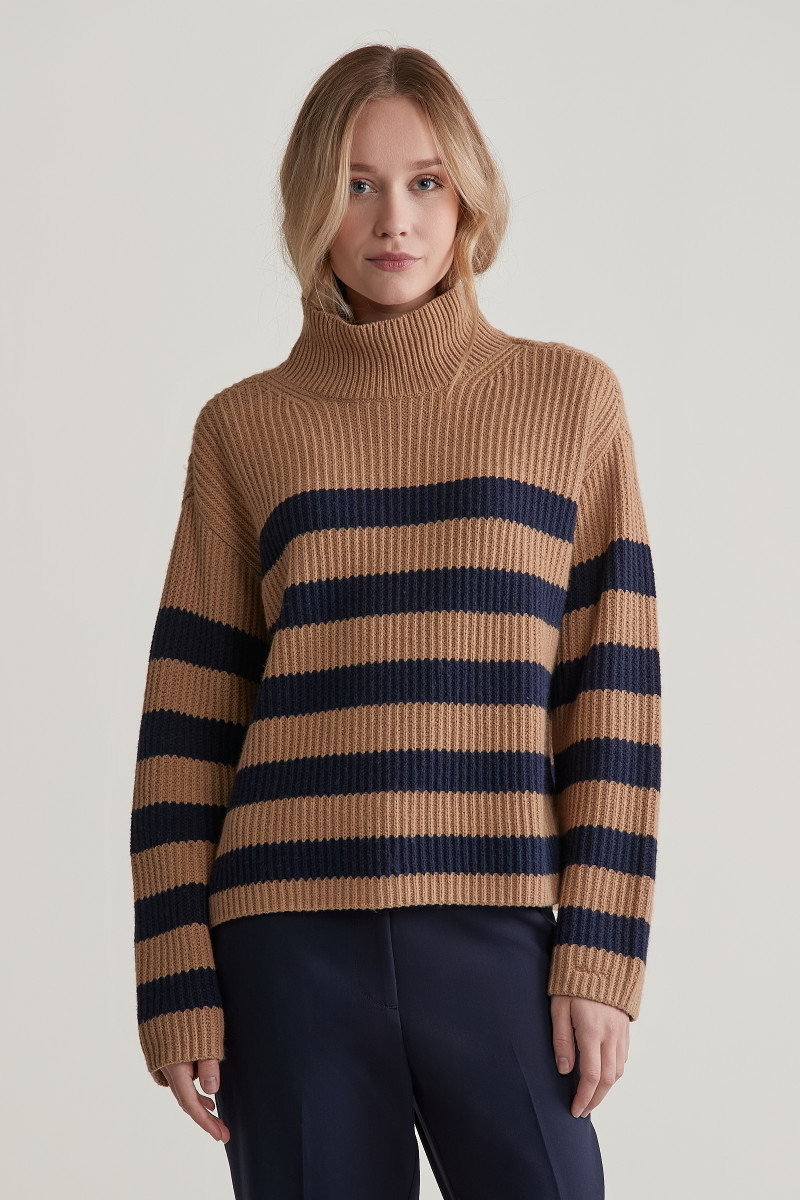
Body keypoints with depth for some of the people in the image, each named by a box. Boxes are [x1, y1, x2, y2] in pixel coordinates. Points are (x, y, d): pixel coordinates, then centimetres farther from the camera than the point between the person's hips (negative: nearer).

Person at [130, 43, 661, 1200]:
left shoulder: (571, 399, 7)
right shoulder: (246, 429, 8)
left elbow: (612, 692, 3)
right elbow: (187, 725, 7)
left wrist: (603, 954, -3)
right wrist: (178, 985, 0)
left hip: (496, 937, 0)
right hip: (291, 942, 1)